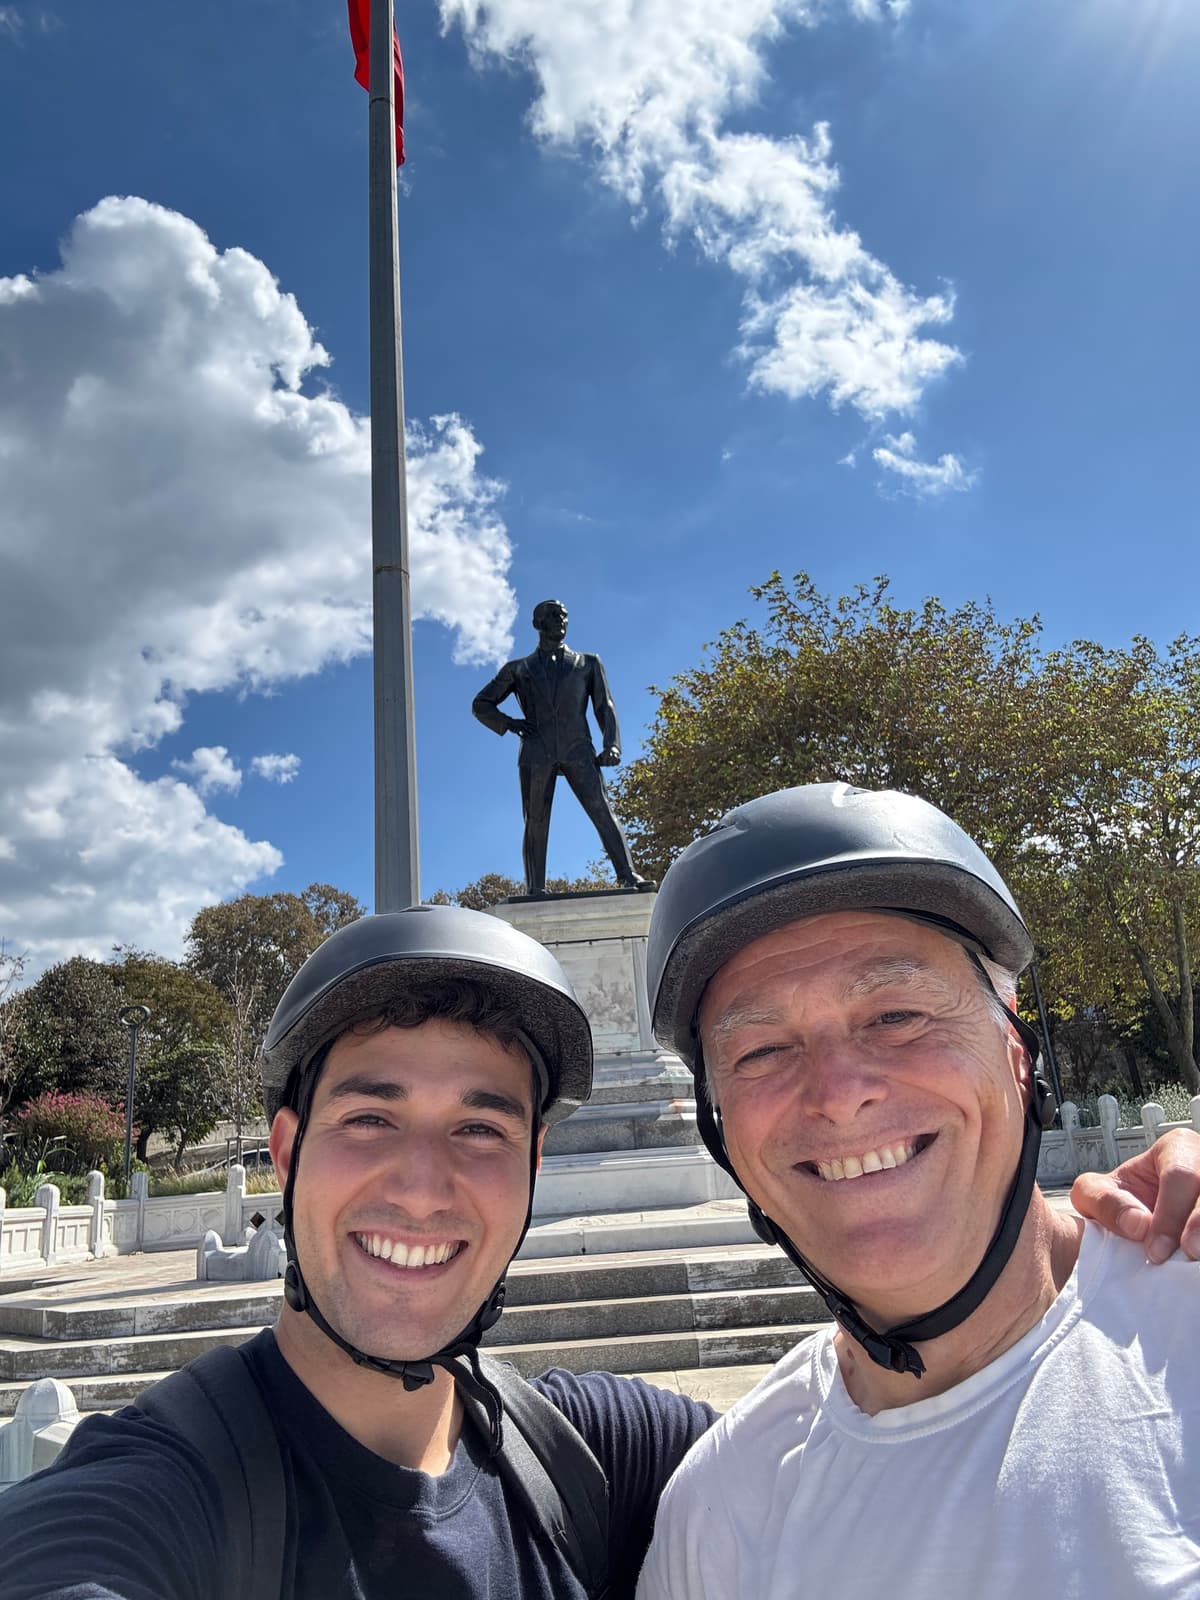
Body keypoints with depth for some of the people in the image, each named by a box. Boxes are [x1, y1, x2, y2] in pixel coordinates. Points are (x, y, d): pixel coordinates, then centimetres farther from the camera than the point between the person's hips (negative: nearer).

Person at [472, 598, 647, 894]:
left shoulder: (588, 664, 23)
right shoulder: (518, 669, 20)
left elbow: (605, 706, 15)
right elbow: (481, 704, 23)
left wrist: (611, 745, -2)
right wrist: (510, 723, 3)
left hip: (577, 750, 0)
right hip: (536, 753, 0)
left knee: (602, 811, -15)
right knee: (535, 822, -4)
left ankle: (628, 876, -22)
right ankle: (535, 889, -5)